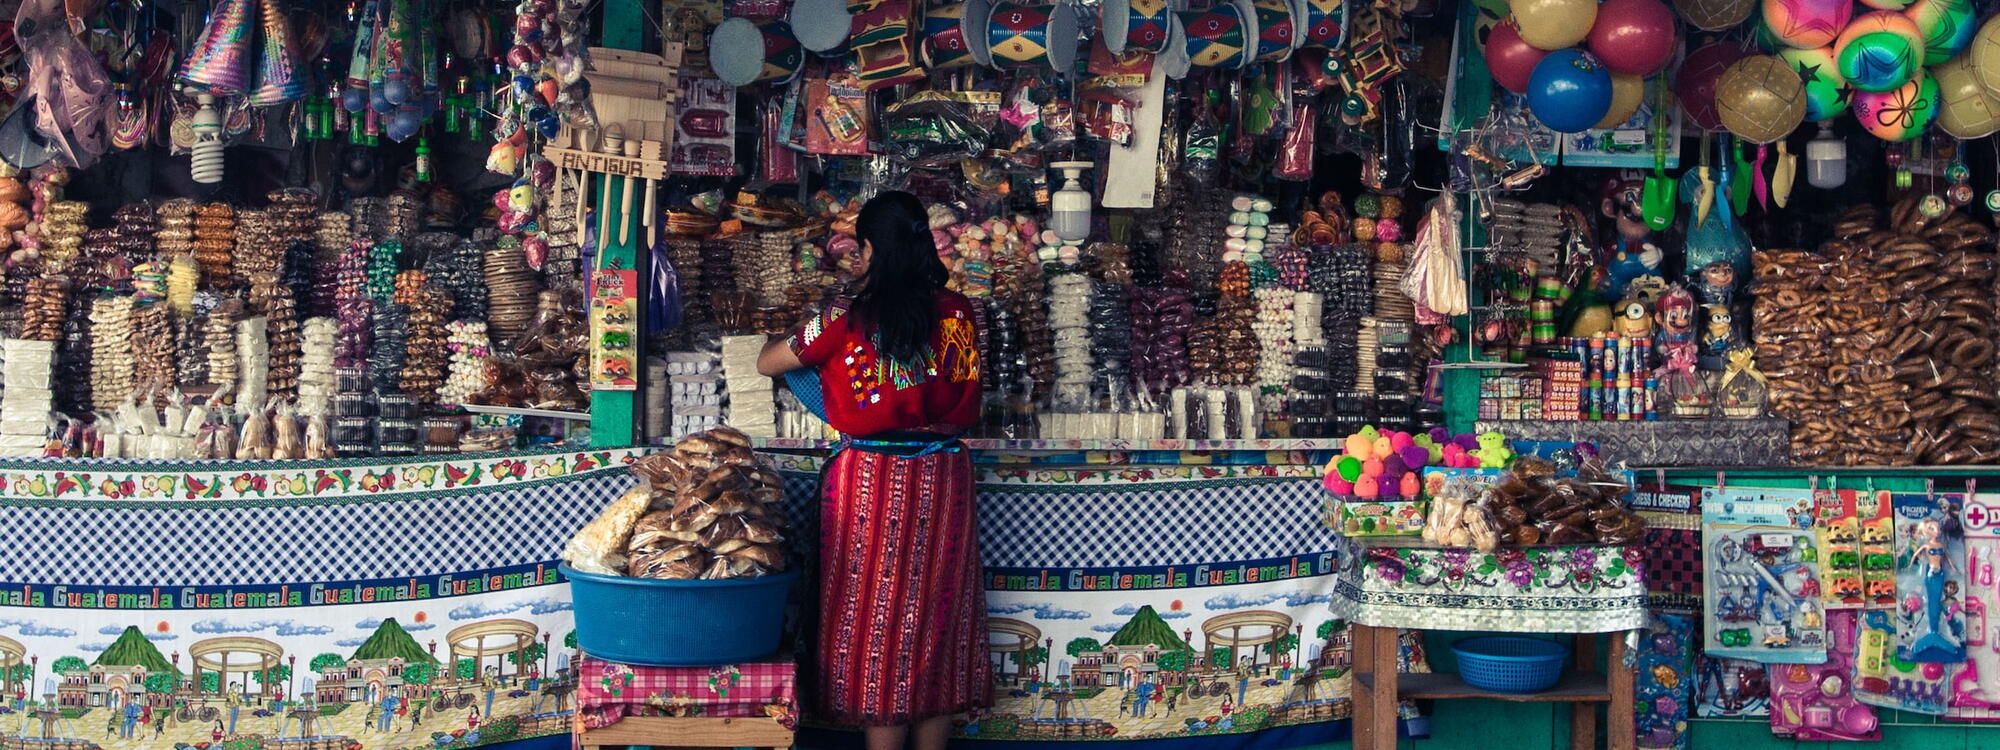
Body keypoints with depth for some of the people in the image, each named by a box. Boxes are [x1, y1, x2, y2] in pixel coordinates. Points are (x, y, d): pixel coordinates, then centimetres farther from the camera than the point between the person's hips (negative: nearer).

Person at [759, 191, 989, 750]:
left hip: (871, 479, -3)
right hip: (942, 477, 4)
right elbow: (967, 407, 10)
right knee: (936, 621, 12)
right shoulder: (958, 314, -2)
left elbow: (766, 364, 3)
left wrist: (794, 336, 24)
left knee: (878, 625, 6)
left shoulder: (847, 320, -11)